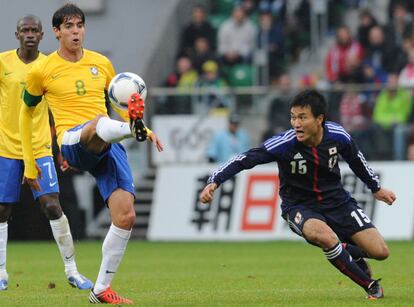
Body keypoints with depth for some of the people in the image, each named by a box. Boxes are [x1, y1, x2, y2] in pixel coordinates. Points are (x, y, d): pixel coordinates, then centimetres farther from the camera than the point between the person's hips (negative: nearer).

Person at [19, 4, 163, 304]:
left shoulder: (102, 64, 16)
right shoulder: (42, 71, 6)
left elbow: (118, 104, 29)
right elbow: (27, 114, 18)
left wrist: (145, 130, 12)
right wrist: (30, 164, 18)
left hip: (108, 147, 4)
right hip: (73, 142, -4)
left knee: (126, 216, -10)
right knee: (100, 122, -40)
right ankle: (132, 129, -78)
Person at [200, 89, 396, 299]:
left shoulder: (337, 135, -15)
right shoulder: (283, 144, -26)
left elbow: (355, 159, 6)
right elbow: (244, 160, -25)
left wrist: (376, 188, 20)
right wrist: (213, 183, -38)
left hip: (337, 201, 3)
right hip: (299, 206, -3)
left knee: (380, 252, -6)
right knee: (324, 236, -37)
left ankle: (351, 251, 34)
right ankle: (369, 285, -16)